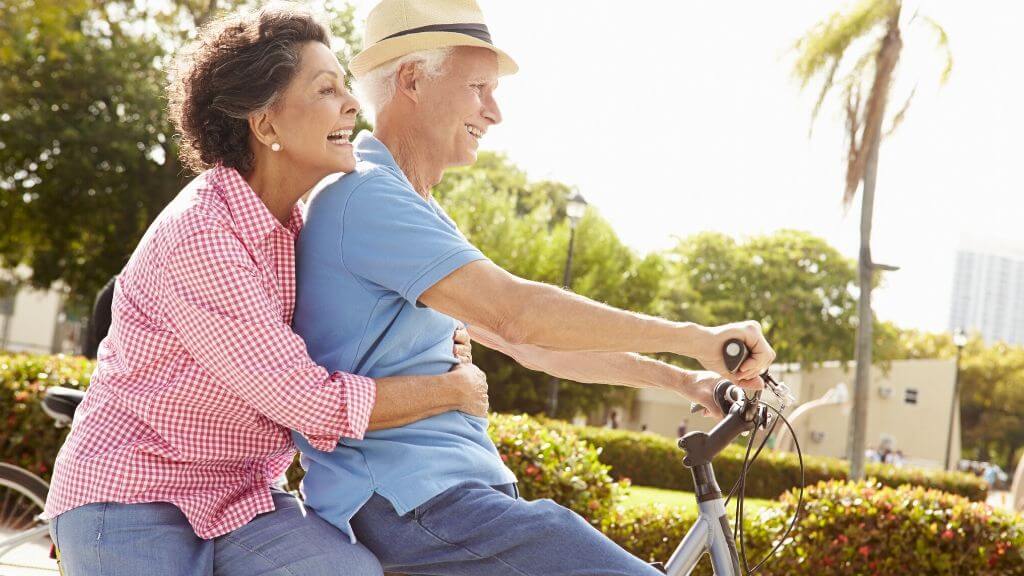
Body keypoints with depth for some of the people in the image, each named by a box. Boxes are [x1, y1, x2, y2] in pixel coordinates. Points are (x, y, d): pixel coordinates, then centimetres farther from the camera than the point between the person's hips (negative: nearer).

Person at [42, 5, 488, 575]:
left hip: (242, 497, 7)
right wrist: (453, 389, -12)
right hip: (130, 503, -6)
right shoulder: (198, 235, -23)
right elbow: (316, 405, -24)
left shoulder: (297, 224, 3)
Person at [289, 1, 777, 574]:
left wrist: (682, 380, 18)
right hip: (408, 501, -10)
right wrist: (697, 338, -15)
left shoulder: (419, 218, 22)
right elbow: (518, 313, -22)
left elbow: (532, 347, 23)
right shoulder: (363, 197, -12)